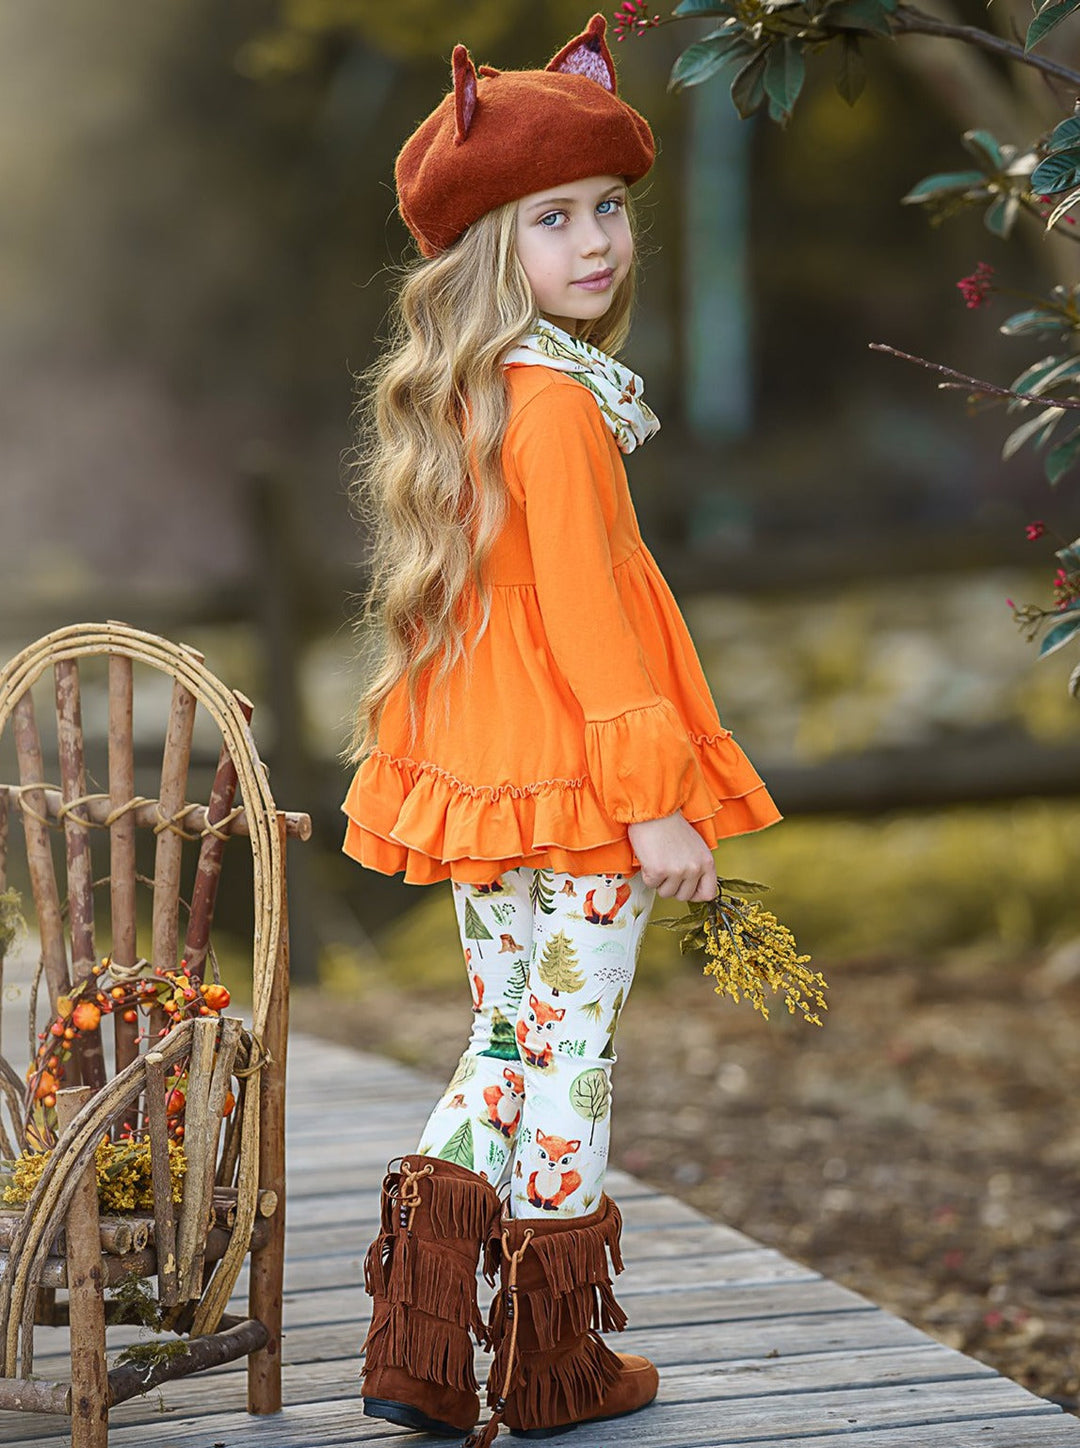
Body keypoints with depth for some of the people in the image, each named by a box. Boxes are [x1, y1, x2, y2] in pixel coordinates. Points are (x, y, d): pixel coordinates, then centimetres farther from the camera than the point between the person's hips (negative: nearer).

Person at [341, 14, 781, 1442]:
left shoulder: (470, 400, 10)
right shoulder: (558, 410, -17)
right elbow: (583, 616, -20)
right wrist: (657, 798, -17)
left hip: (483, 786, 9)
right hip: (571, 789, -9)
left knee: (506, 1047, 16)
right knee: (568, 1055, 3)